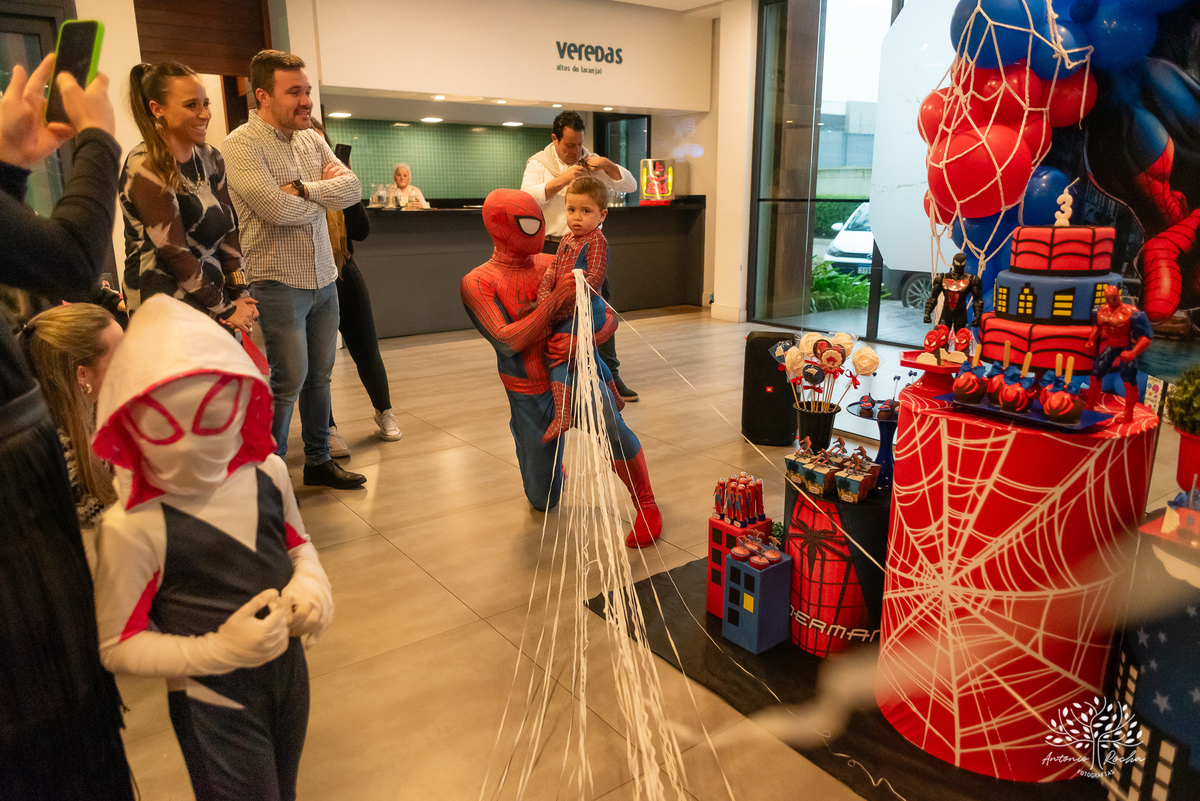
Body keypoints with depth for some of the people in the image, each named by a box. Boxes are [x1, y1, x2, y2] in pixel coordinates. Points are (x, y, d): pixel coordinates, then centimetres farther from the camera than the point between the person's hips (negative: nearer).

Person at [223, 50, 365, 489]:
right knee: (289, 381, -2)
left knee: (320, 376, 13)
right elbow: (275, 208, -22)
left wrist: (302, 188, -17)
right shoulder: (242, 144, -10)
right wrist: (324, 194, -4)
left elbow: (352, 188, -1)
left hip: (324, 277, 7)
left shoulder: (312, 139, 12)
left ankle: (318, 461, 29)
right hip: (279, 283, -6)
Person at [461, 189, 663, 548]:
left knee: (612, 429, -35)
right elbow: (507, 342, -22)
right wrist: (556, 300, -28)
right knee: (543, 502, 10)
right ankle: (551, 460, 46)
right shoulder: (476, 283, -8)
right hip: (529, 395, 0)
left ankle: (646, 505, -9)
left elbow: (609, 318, -3)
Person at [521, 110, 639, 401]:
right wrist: (562, 179, -22)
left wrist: (608, 165, -9)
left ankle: (611, 375, 8)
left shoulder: (592, 162, 11)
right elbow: (528, 197, -15)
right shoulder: (538, 163, 3)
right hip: (553, 247, -2)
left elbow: (630, 185, 7)